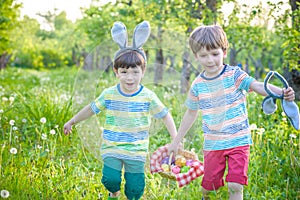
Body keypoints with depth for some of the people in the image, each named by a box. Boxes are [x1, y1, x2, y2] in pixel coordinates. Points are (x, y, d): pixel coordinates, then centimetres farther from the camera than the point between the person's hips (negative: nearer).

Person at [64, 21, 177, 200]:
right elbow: (92, 109, 9)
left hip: (136, 151, -1)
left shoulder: (148, 97, -8)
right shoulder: (109, 94, -5)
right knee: (110, 179, -8)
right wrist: (72, 122, 17)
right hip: (112, 148, 1)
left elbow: (166, 116, 0)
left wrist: (176, 139, -6)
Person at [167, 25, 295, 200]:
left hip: (239, 140, -2)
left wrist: (281, 92, -45)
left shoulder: (234, 75, -9)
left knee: (235, 186, -10)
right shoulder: (198, 85, 1)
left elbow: (258, 86, -24)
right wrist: (176, 142, 19)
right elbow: (191, 114, 14)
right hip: (213, 144, 3)